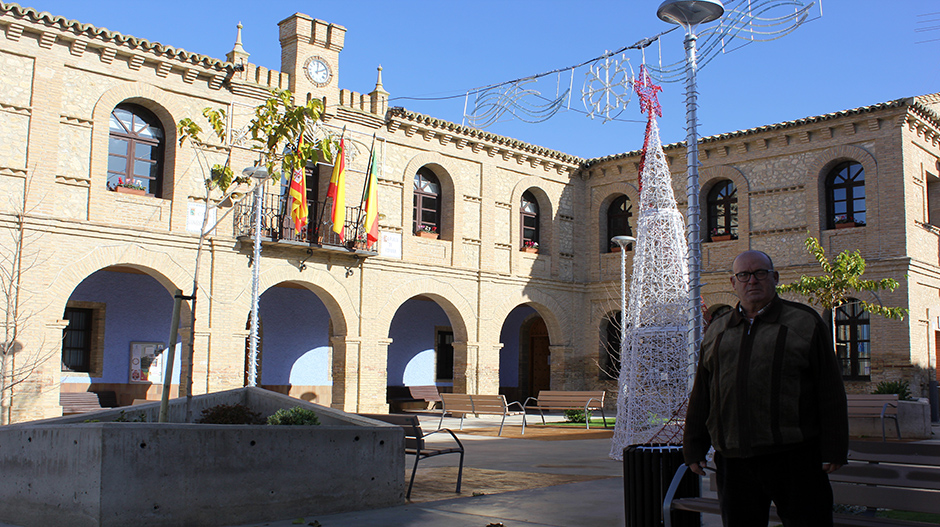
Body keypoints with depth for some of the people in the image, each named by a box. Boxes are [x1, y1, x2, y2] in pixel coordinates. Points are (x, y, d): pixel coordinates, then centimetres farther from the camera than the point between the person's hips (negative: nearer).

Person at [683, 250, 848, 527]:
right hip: (733, 459, 3)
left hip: (794, 455, -3)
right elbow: (701, 395, 16)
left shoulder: (805, 322, 4)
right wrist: (694, 449, 13)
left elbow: (830, 392, 0)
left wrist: (832, 450, -5)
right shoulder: (716, 330, 14)